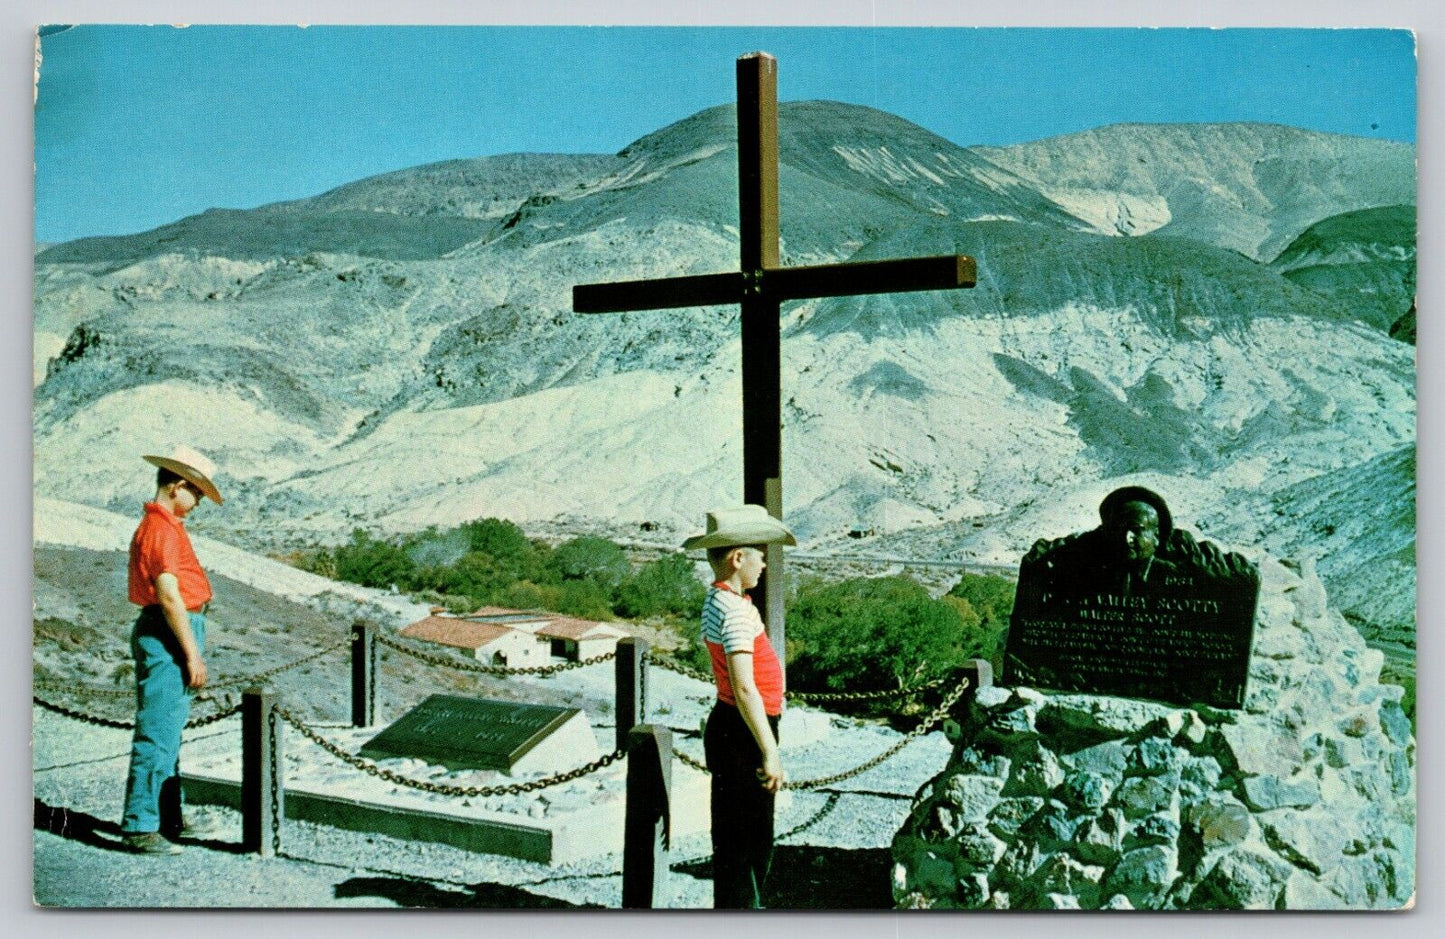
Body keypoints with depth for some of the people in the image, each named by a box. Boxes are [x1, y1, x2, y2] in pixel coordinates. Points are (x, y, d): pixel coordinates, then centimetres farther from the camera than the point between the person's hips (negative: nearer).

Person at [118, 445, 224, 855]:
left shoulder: (167, 525, 17)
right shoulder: (160, 529, -15)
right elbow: (168, 595, -20)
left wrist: (192, 649, 20)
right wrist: (192, 652, -19)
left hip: (172, 637, 11)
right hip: (166, 638, -11)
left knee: (169, 733, 16)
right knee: (157, 733, -8)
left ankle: (168, 819, 26)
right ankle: (139, 826, -4)